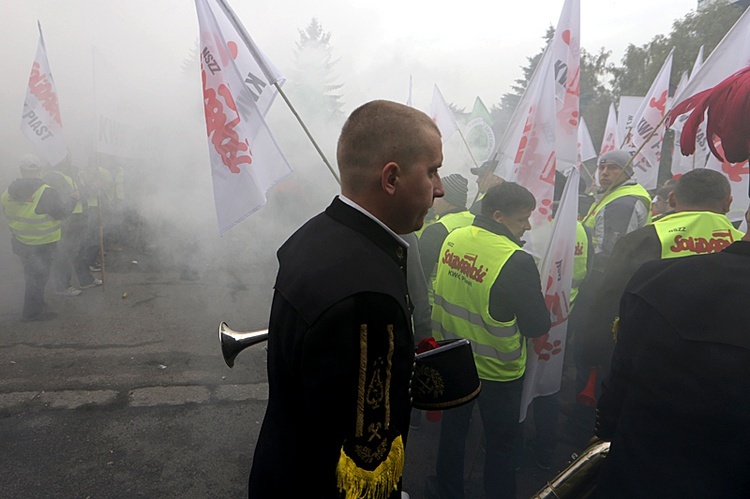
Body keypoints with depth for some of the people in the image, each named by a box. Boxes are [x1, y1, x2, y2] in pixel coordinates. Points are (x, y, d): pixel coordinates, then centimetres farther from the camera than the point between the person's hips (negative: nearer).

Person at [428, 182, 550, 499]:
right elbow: (538, 326, -21)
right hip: (497, 369, -5)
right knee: (501, 443, 17)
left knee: (453, 427, 26)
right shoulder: (516, 261, -28)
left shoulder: (452, 238, -10)